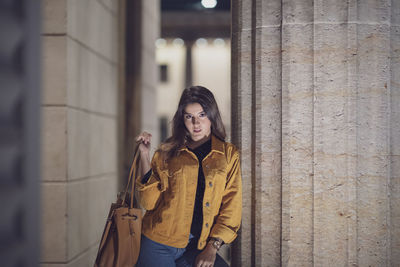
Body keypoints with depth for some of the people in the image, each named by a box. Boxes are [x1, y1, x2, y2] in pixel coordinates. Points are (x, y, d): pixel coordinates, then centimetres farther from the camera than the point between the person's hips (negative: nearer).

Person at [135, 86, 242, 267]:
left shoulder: (229, 154, 8)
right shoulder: (167, 152, 6)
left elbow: (231, 207, 3)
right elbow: (149, 201, -1)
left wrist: (213, 247, -7)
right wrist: (145, 155, -5)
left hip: (196, 246, 2)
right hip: (158, 245, -2)